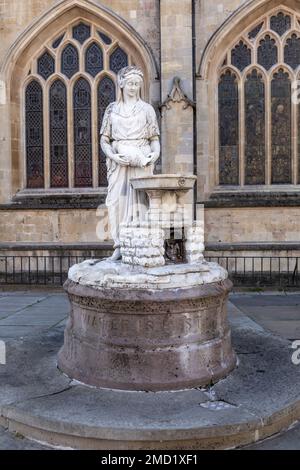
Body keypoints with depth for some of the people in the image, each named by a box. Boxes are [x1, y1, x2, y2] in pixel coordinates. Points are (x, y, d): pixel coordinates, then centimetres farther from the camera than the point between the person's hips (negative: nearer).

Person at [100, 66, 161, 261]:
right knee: (117, 200, -4)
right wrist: (113, 156, -10)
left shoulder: (147, 109, 10)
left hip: (141, 163, -1)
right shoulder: (112, 109, 12)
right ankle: (120, 246, 3)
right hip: (119, 162, 1)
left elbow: (155, 138, 8)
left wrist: (155, 153, -13)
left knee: (139, 200, -7)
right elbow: (104, 140, 9)